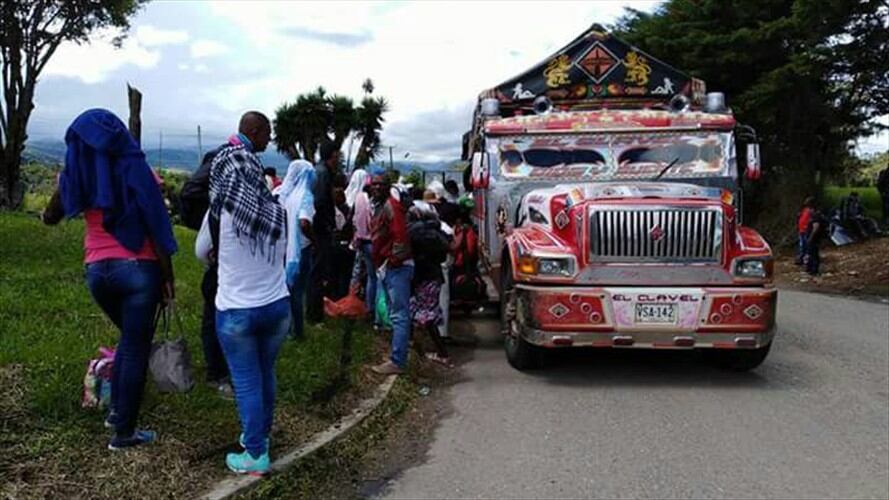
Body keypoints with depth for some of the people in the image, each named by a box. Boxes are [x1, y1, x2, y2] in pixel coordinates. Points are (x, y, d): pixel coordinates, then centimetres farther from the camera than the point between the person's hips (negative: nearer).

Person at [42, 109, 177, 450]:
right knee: (136, 348, 6)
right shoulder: (137, 171, -9)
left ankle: (117, 411, 29)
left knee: (130, 339, 26)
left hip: (97, 271, 4)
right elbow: (156, 230, -11)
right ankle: (124, 432, 13)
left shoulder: (76, 176, 1)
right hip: (137, 269, -4)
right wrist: (168, 277, -4)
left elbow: (50, 217, 18)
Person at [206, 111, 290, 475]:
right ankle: (260, 432, 37)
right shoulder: (278, 212, -2)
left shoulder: (225, 213, -14)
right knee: (265, 374, 19)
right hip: (277, 305, 4)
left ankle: (256, 455, 10)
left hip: (236, 310, -4)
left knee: (247, 382, 4)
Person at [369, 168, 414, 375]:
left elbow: (400, 236, -22)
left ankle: (397, 361, -7)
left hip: (396, 267, -11)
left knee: (398, 315, -9)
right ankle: (398, 355, 26)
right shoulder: (379, 206, 18)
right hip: (388, 267, 11)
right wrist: (380, 264, 17)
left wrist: (393, 261, -17)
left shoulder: (391, 206, -13)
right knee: (397, 314, 16)